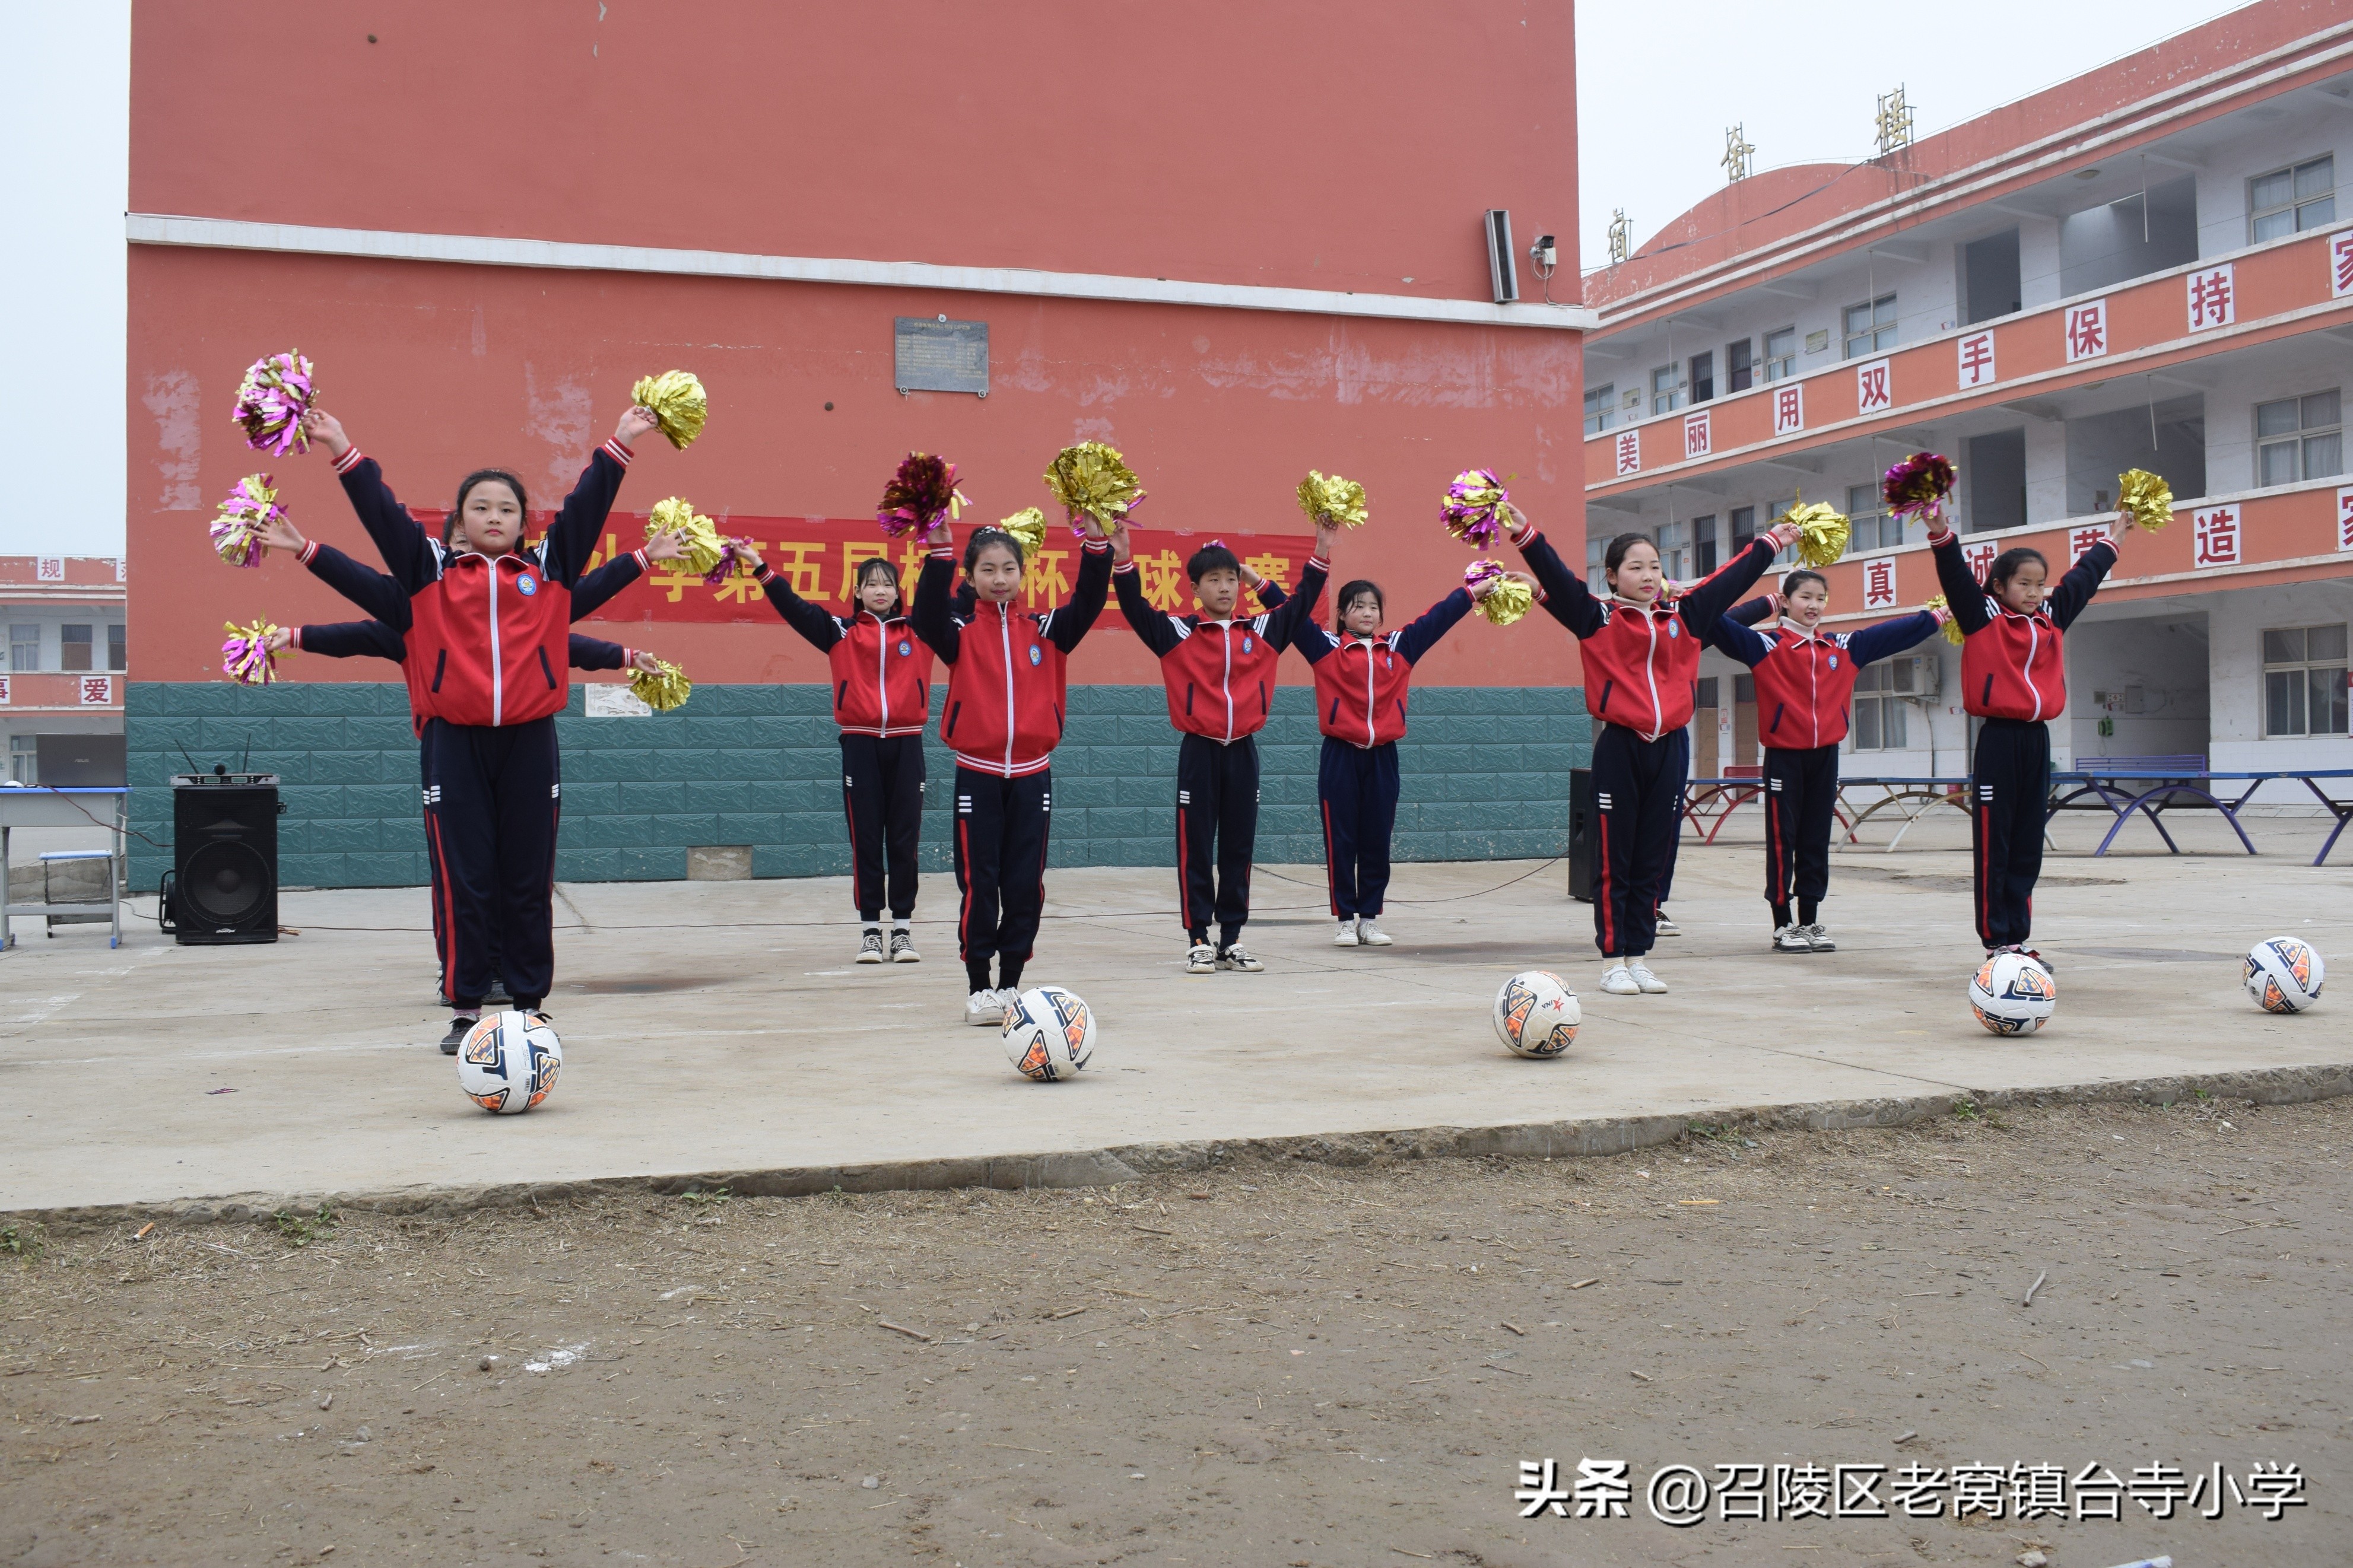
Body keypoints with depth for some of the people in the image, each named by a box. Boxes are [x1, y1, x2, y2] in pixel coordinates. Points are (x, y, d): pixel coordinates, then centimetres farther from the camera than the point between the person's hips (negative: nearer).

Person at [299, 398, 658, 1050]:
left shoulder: (548, 568, 8)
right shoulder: (431, 568, 8)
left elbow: (585, 507, 6)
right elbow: (381, 509, 5)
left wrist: (618, 445, 3)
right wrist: (342, 449, 0)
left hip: (529, 743, 1)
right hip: (456, 744, 0)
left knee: (529, 882, 6)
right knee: (465, 882, 2)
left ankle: (531, 1004, 16)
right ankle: (466, 1008, 11)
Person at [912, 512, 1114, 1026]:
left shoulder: (1043, 631, 6)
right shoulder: (961, 633, 0)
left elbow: (1087, 605, -6)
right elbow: (927, 615, -19)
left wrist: (1096, 544, -17)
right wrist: (940, 552, -29)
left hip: (1032, 775, 2)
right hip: (977, 776, -2)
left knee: (1026, 887, 6)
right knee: (978, 886, 1)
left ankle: (1011, 984, 17)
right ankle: (979, 987, 11)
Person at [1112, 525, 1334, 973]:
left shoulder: (1262, 631, 7)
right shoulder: (1178, 633, -2)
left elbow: (1300, 604, 8)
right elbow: (1136, 609, -11)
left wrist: (1320, 556, -2)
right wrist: (1122, 561, -25)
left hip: (1242, 751, 3)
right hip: (1199, 750, -3)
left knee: (1239, 848, 8)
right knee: (1196, 848, 2)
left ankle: (1232, 940, 15)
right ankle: (1198, 939, 8)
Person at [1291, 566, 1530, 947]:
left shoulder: (1399, 647, 9)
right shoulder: (1326, 647, 0)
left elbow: (1437, 617, 14)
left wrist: (1475, 591, 13)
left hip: (1382, 757, 3)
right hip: (1340, 757, -3)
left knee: (1377, 841, 7)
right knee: (1341, 841, 1)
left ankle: (1370, 918, 16)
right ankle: (1345, 919, 9)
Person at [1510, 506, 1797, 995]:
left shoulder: (1684, 617, 11)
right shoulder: (1597, 618, -1)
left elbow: (1729, 581, 21)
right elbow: (1557, 578, -11)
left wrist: (1769, 542, 28)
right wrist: (1525, 534, -23)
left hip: (1671, 748, 4)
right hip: (1619, 748, -4)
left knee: (1653, 861, 9)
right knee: (1614, 862, 1)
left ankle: (1638, 957, 17)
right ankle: (1612, 961, 7)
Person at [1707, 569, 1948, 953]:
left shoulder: (1844, 647, 11)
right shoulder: (1766, 645, -4)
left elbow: (1893, 633, 20)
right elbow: (1722, 628, -17)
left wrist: (1933, 618, 22)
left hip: (1825, 755, 5)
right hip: (1784, 756, -5)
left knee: (1817, 842, 9)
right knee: (1782, 841, -1)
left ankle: (1810, 921, 17)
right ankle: (1784, 924, 6)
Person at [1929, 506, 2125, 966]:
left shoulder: (2052, 618, 13)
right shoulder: (1983, 616, -2)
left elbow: (2082, 579, 28)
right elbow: (1956, 576, -14)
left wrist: (2110, 541, 41)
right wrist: (1941, 533, -29)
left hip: (2037, 739, 6)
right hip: (1999, 740, -6)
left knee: (2028, 849, 9)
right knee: (1994, 846, -2)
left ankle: (2018, 939, 15)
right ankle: (1996, 942, 1)